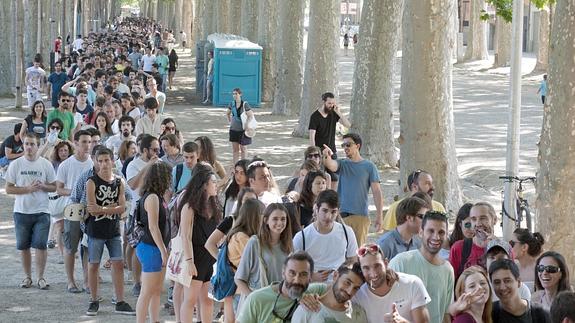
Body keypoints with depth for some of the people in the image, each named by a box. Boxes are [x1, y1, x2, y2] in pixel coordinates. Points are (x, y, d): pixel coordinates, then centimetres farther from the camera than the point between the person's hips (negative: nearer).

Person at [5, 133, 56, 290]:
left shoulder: (46, 165, 1)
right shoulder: (15, 165, -1)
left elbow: (54, 187, 6)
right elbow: (9, 189, -2)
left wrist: (42, 186, -15)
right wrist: (28, 189, -14)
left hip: (41, 212, -1)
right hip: (21, 211, 1)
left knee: (41, 245, -6)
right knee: (24, 246, 7)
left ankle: (40, 277, 4)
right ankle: (27, 277, 19)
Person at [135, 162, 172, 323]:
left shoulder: (158, 197, 13)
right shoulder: (152, 197, -15)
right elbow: (153, 227, -20)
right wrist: (163, 250, -19)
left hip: (157, 249, 10)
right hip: (150, 249, -10)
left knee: (156, 291, 14)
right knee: (147, 293, -6)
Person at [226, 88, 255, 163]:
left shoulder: (245, 104, -12)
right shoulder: (232, 104, 2)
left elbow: (251, 116, -14)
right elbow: (227, 113, 20)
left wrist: (246, 125, -17)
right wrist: (230, 122, 11)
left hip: (242, 130, -4)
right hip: (233, 129, 4)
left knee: (243, 148, 7)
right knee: (235, 148, 7)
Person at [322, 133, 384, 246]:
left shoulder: (369, 166, 4)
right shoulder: (342, 164, 10)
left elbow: (377, 192, 1)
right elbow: (331, 166, -14)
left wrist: (379, 215, -5)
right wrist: (327, 157, -37)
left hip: (360, 215, -2)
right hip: (340, 214, 2)